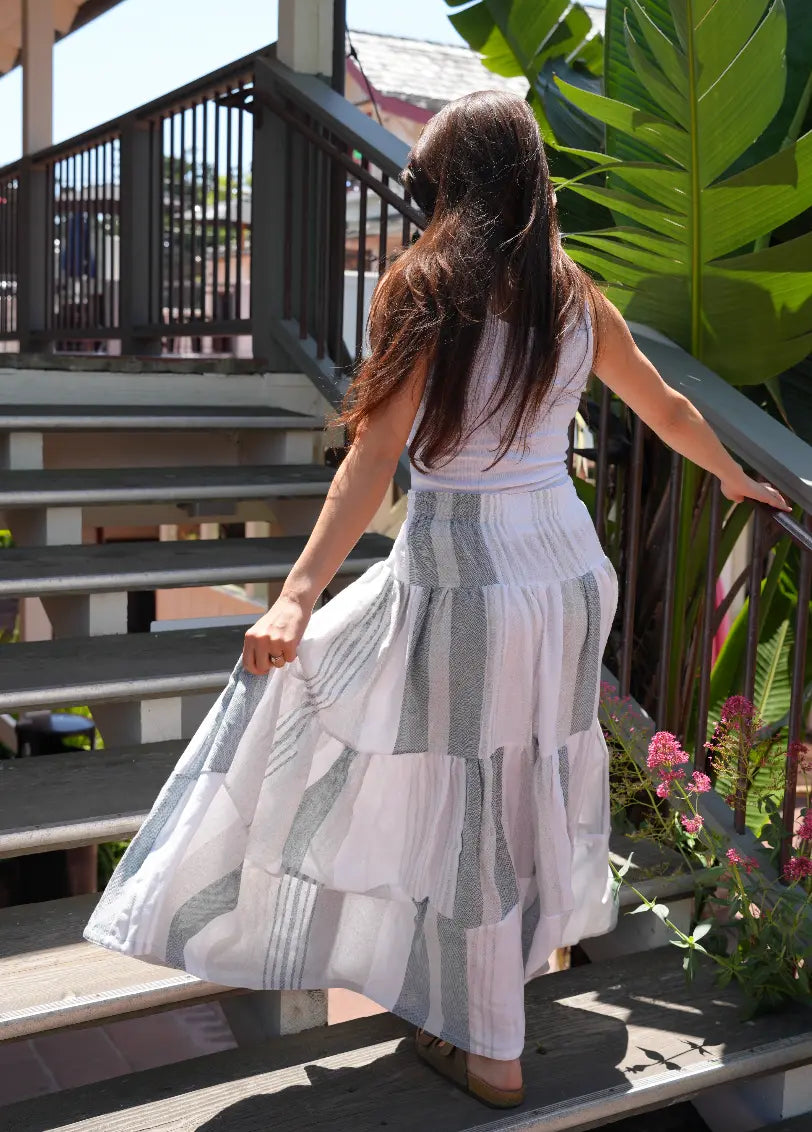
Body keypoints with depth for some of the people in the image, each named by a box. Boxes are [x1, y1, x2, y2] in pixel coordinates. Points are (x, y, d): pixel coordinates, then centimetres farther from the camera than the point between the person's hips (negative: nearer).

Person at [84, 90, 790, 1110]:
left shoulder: (424, 286, -9)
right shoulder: (575, 296, 5)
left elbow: (375, 457, -19)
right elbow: (668, 411, 18)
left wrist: (298, 596, -21)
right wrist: (736, 480, 36)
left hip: (459, 579, -5)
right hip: (567, 567, 5)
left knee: (455, 804, 10)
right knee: (530, 766, 25)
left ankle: (487, 1049, 22)